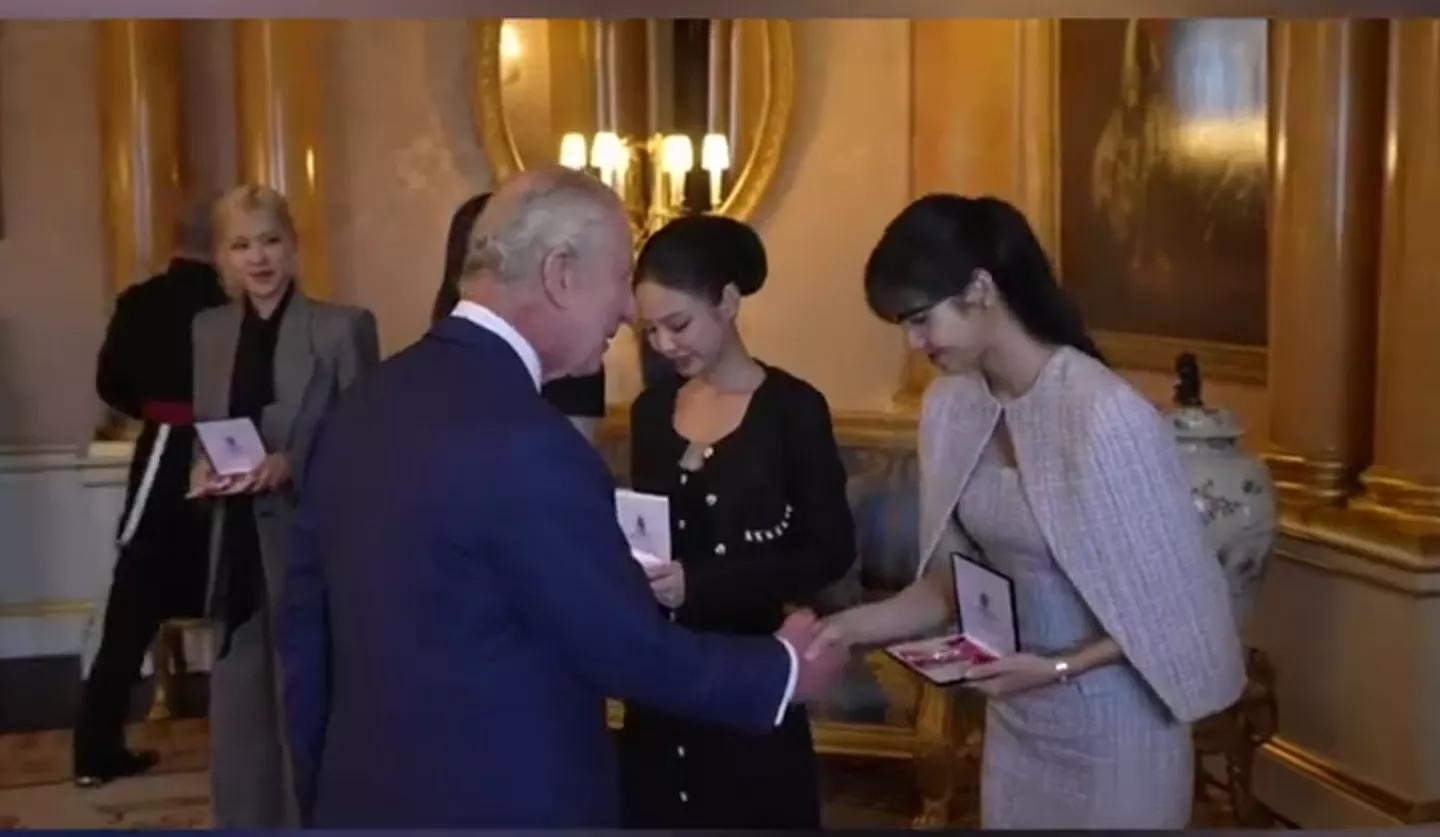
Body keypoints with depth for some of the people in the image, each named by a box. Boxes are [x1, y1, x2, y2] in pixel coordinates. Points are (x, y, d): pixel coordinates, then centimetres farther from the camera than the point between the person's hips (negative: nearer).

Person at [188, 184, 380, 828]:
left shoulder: (344, 327, -6)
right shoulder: (209, 330, 10)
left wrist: (291, 466, -21)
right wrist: (202, 467, -6)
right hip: (238, 545, 5)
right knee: (237, 710, 14)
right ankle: (244, 824, 29)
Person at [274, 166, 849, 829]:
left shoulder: (366, 401, 1)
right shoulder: (526, 442, -24)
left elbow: (305, 618, 8)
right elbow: (630, 648, -17)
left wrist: (322, 791, 18)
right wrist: (782, 669, -1)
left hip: (364, 795, 7)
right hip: (500, 806, -7)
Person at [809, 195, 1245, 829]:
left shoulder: (1106, 414, -24)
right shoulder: (951, 406, -3)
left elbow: (1171, 604, -16)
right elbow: (953, 581, 3)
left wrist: (1058, 667, -24)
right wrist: (859, 624, -10)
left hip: (1110, 729, -6)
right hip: (1013, 719, 6)